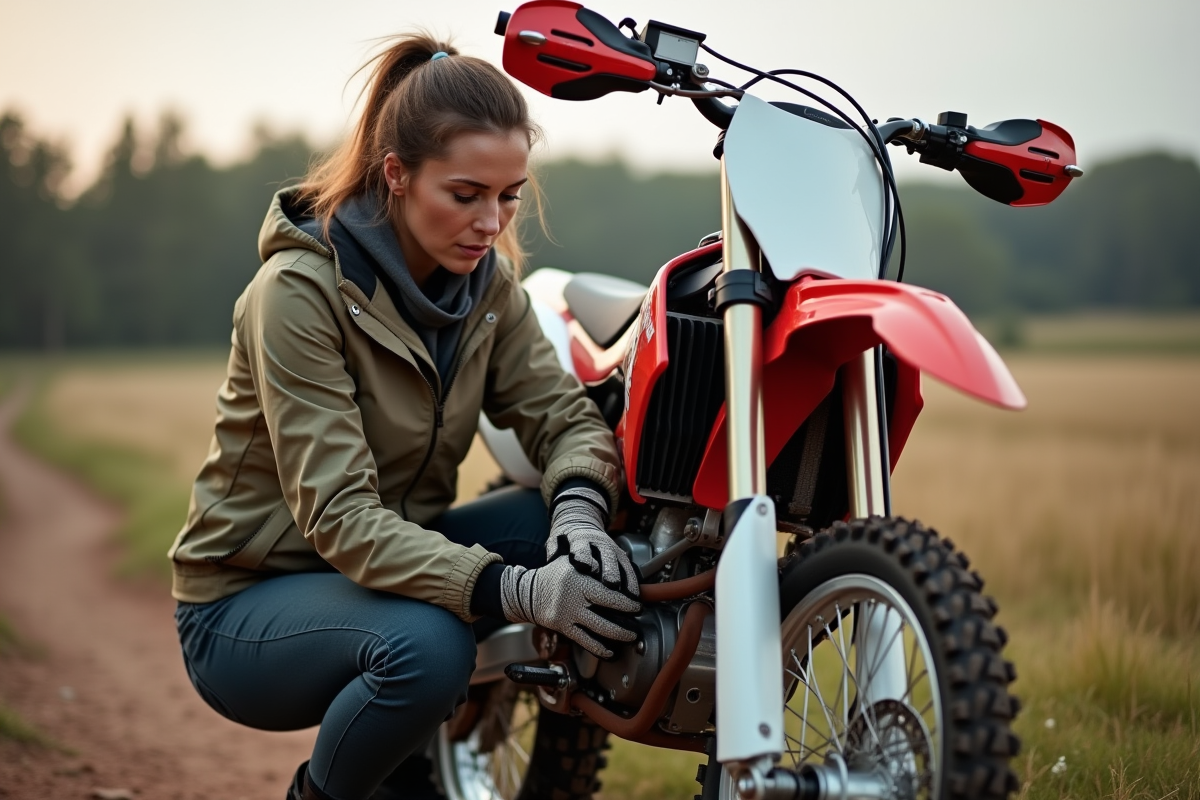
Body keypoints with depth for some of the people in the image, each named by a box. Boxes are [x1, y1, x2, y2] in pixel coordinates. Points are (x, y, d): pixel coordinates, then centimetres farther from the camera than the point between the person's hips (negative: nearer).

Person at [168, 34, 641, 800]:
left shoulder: (487, 278, -3)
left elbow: (565, 414, -6)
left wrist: (580, 509, -30)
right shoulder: (300, 288, -24)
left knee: (591, 546, -16)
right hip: (247, 601, -6)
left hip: (396, 556, 7)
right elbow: (337, 516, -29)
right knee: (426, 644, -36)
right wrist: (515, 591, -41)